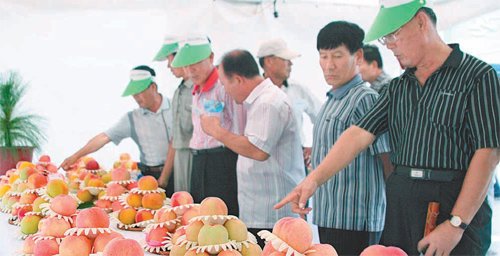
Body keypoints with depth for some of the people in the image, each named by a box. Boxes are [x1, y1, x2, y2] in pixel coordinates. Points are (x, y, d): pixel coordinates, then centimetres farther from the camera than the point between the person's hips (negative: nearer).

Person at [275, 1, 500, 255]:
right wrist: (315, 178, -6)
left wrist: (456, 224, -17)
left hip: (455, 206, -5)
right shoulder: (398, 87, 15)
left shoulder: (478, 75, -5)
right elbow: (359, 134, 8)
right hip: (399, 204, 5)